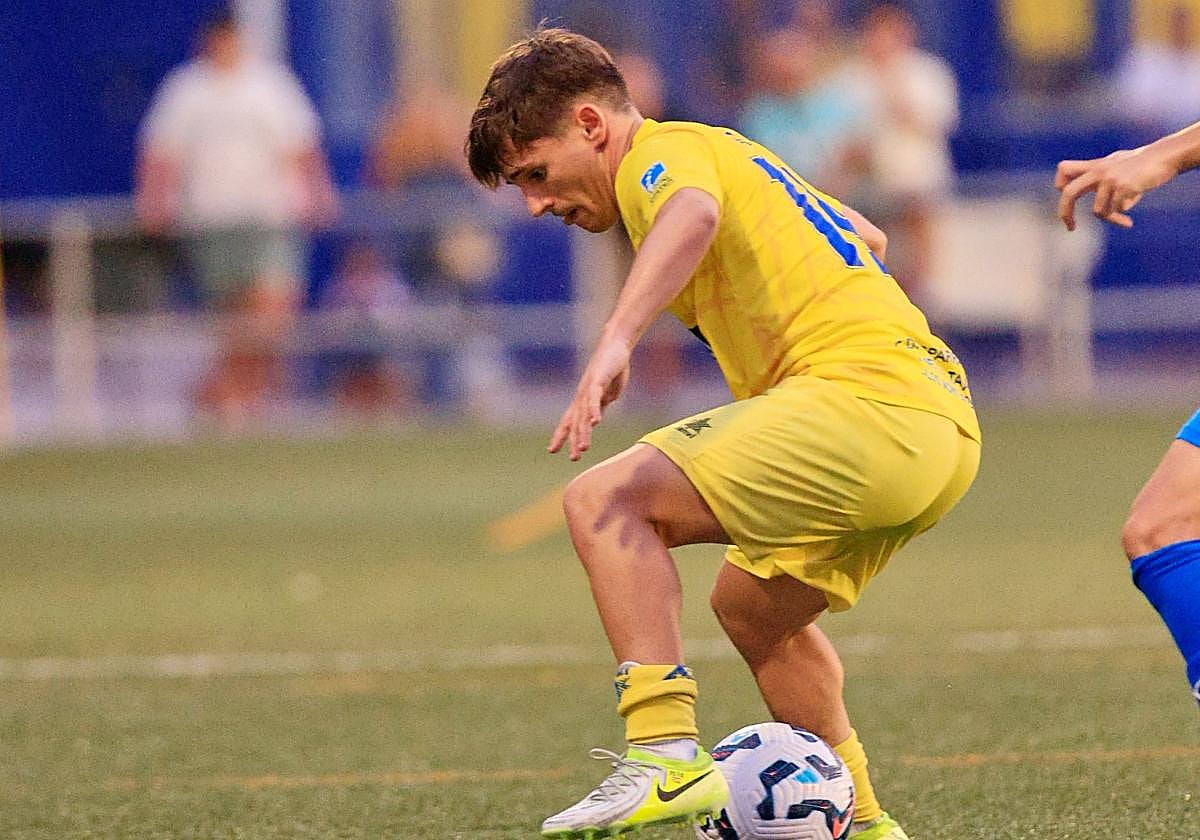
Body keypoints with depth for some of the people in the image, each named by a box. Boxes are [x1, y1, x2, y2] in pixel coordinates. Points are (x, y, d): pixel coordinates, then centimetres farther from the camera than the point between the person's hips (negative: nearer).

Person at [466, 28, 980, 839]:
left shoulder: (664, 151, -2)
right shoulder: (730, 151, 28)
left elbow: (693, 213, -28)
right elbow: (866, 239, 41)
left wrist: (616, 340, -41)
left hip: (865, 398, -10)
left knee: (605, 502, -17)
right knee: (751, 606, 29)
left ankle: (667, 756, -28)